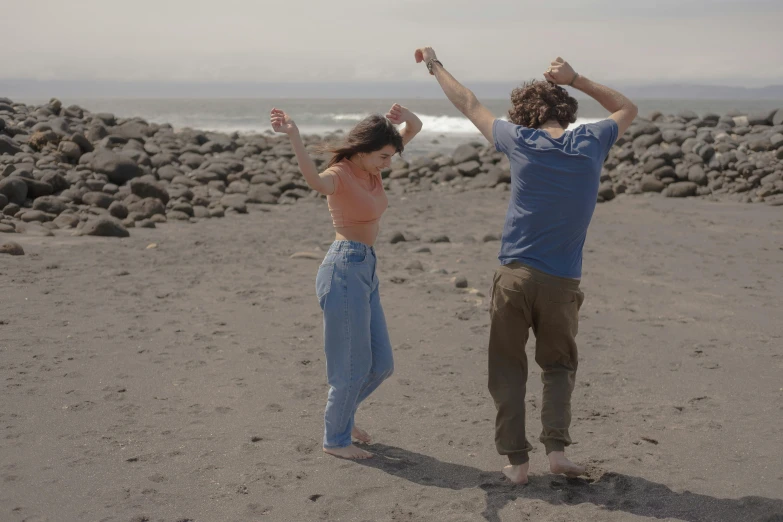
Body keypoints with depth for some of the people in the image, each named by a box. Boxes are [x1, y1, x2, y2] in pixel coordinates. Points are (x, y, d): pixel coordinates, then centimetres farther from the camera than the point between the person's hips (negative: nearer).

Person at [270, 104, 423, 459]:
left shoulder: (368, 168, 9)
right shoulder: (339, 175, -14)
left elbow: (415, 128, 13)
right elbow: (316, 181, -41)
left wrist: (405, 117, -10)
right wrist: (294, 138, -56)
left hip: (365, 271, 9)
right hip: (345, 271, -9)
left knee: (381, 365, 15)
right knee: (353, 366, 2)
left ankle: (340, 414, 37)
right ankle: (335, 439, 20)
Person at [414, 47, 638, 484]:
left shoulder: (521, 142, -4)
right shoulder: (591, 144, -1)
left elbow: (469, 105, 11)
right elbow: (628, 109, 20)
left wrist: (437, 67, 25)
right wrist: (576, 80, 15)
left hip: (515, 275, -1)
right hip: (563, 283, 1)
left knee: (508, 370, 11)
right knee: (559, 365, 19)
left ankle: (517, 460, 10)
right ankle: (557, 447, 4)